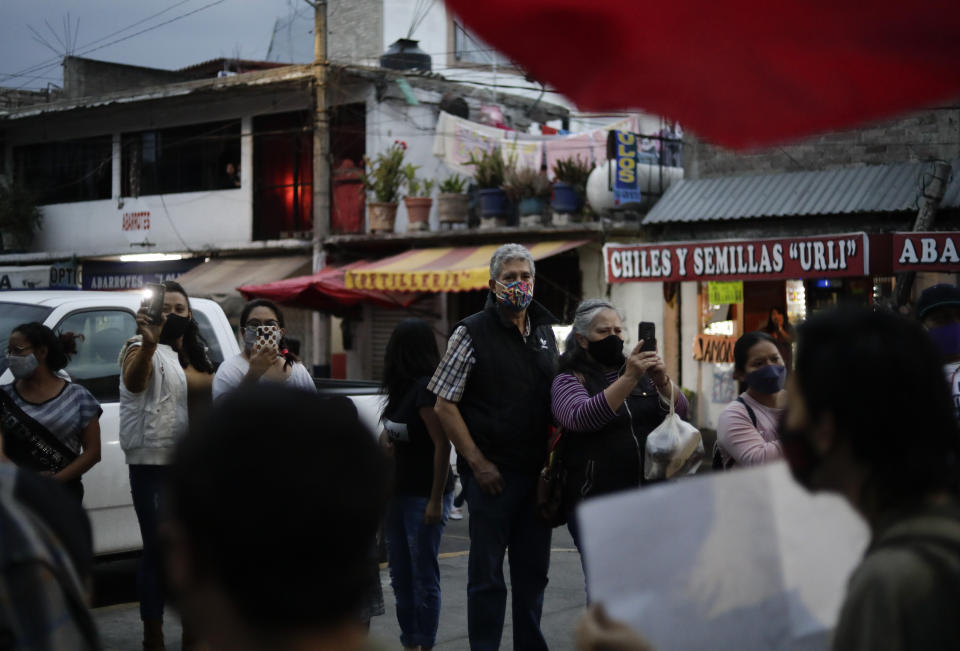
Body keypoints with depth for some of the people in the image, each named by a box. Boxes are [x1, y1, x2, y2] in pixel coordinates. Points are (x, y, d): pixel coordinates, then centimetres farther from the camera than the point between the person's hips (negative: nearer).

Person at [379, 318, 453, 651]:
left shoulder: (425, 388, -15)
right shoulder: (404, 389, 12)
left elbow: (442, 445, -19)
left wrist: (436, 500, -20)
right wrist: (385, 437, 8)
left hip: (423, 496, -9)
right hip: (398, 494, 9)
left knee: (424, 577, -2)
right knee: (401, 577, 12)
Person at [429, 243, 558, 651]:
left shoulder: (547, 332, 11)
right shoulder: (472, 333, -6)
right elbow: (444, 405, -8)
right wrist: (477, 463, -12)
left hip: (538, 472, 5)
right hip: (492, 474, -5)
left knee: (533, 571, 12)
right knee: (487, 575, 1)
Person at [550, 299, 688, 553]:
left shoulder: (642, 373, 16)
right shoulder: (569, 380, 1)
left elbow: (679, 412, 2)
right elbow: (581, 418, -21)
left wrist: (662, 381, -19)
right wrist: (629, 379, -30)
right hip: (595, 502, -4)